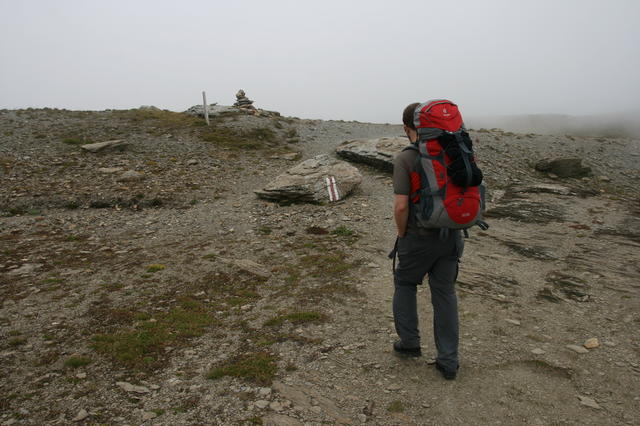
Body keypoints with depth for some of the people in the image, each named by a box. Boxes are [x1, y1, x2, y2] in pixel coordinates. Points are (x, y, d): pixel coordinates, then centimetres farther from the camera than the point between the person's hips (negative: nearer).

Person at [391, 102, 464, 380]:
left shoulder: (404, 159, -15)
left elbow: (401, 205, -22)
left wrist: (401, 234, -4)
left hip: (418, 238, -4)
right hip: (451, 237, 5)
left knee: (405, 284, 20)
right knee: (445, 293, 13)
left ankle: (409, 342, 29)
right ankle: (448, 361, 20)